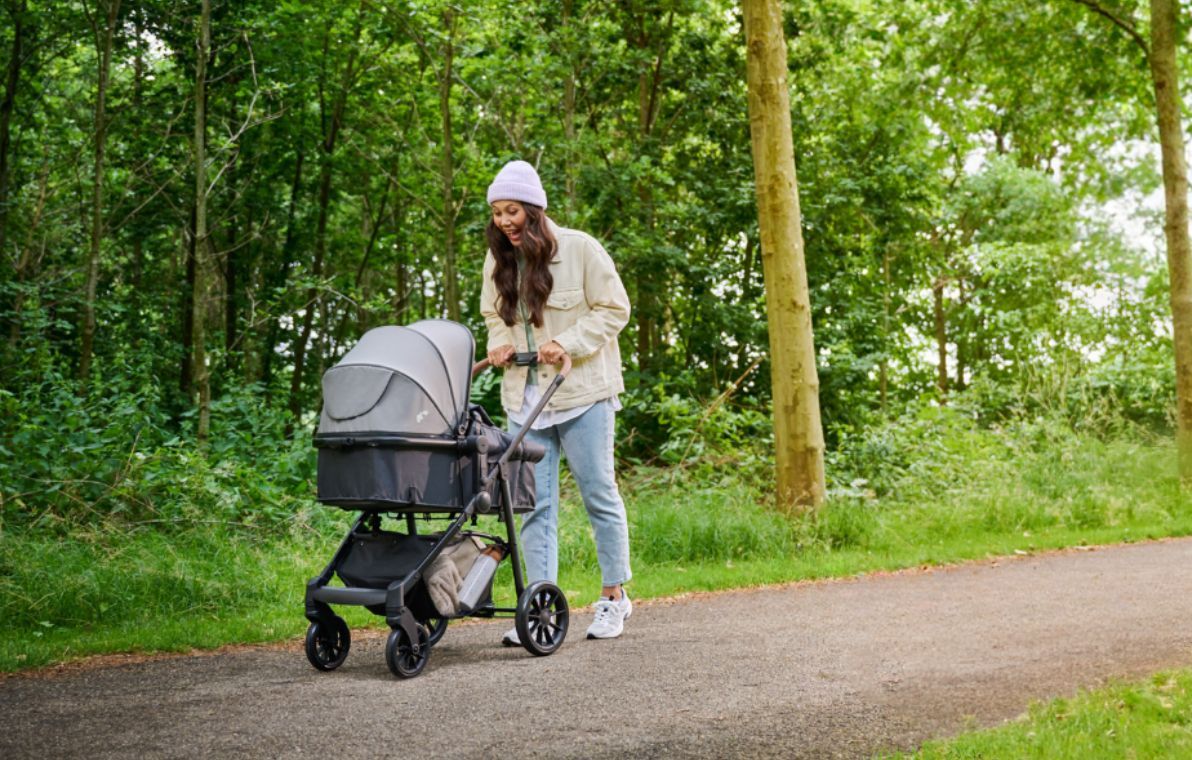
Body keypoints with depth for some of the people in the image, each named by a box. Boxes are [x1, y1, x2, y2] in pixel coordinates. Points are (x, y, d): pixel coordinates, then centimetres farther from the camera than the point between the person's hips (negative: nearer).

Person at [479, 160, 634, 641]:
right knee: (535, 502, 2)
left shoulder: (579, 248, -8)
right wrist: (499, 344, -1)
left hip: (582, 390, -4)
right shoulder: (498, 261, 7)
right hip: (524, 396, 5)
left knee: (599, 493, 3)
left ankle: (614, 597, 15)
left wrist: (568, 343, -18)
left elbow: (614, 310, -6)